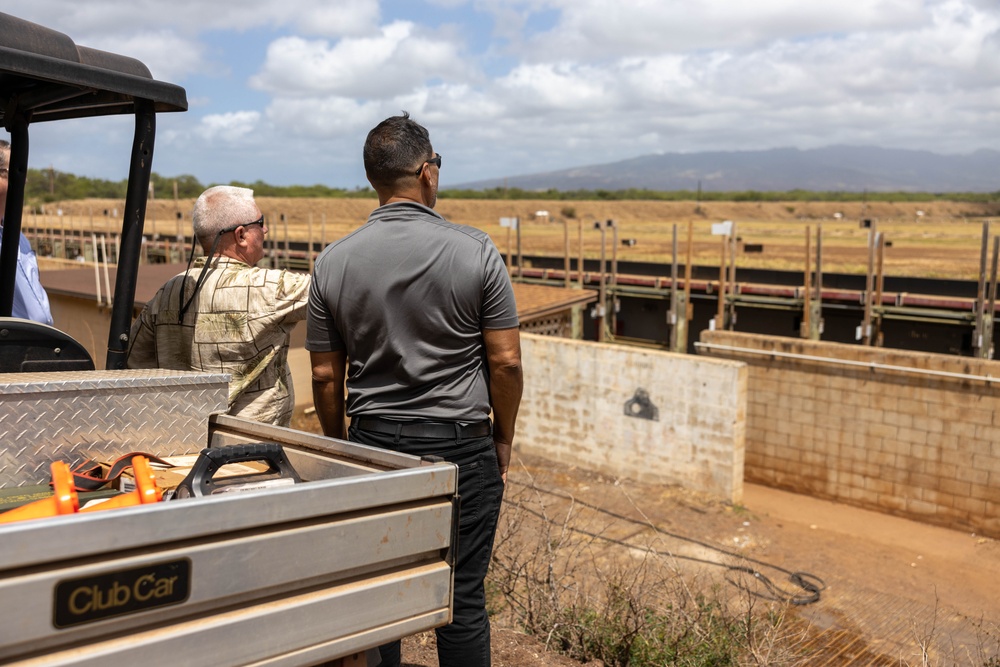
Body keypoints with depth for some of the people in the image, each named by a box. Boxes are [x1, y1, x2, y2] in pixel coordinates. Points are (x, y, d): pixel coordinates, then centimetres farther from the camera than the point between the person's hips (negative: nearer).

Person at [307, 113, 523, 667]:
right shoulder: (474, 251, -9)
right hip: (460, 446, -2)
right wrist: (502, 439, 6)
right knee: (462, 601, 9)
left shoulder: (333, 262, -2)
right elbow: (506, 361, -7)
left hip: (373, 444, 2)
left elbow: (325, 376, 2)